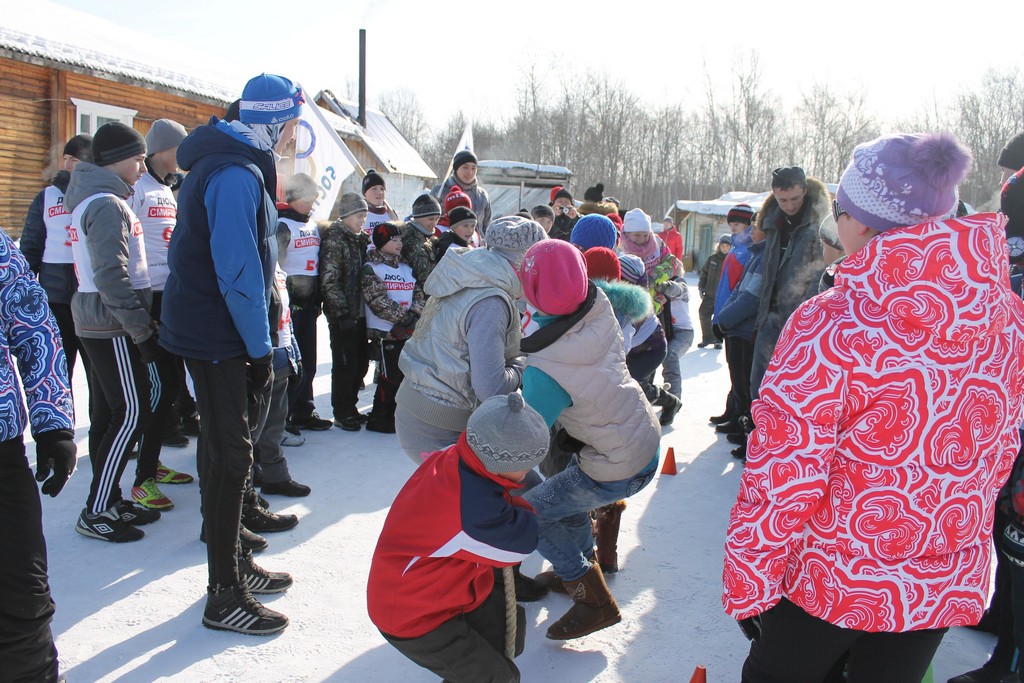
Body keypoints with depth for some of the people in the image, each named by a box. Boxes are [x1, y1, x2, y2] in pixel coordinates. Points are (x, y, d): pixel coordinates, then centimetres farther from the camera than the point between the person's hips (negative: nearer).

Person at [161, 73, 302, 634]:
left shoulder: (228, 162, 13)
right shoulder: (236, 175, -20)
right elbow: (238, 271, -25)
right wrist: (260, 347, -17)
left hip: (205, 328, 10)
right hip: (217, 334, -10)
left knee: (222, 448, 17)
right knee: (231, 455, -5)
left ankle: (230, 562, 31)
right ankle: (224, 596, 5)